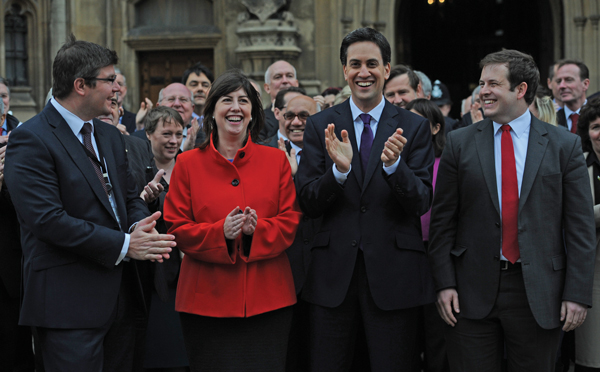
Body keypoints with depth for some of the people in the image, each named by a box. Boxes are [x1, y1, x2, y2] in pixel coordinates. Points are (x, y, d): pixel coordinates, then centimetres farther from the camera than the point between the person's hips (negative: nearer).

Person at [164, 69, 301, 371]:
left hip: (267, 299, 1)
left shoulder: (276, 160, 8)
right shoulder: (188, 163, 5)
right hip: (208, 299, -1)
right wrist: (221, 232, -16)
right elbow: (177, 228, 2)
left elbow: (291, 221, 5)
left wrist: (257, 229, -16)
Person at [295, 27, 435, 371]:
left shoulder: (414, 127, 2)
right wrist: (339, 170, -20)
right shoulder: (320, 126, 4)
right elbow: (308, 204, -1)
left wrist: (394, 165, -24)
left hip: (394, 275, -1)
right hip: (334, 272, 1)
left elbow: (421, 203, -5)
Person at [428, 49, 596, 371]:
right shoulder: (459, 143, 4)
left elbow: (580, 225, -1)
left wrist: (578, 293, -6)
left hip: (538, 294, 0)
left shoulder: (564, 145, 2)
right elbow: (442, 220, 3)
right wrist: (445, 283, -4)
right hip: (472, 291, 1)